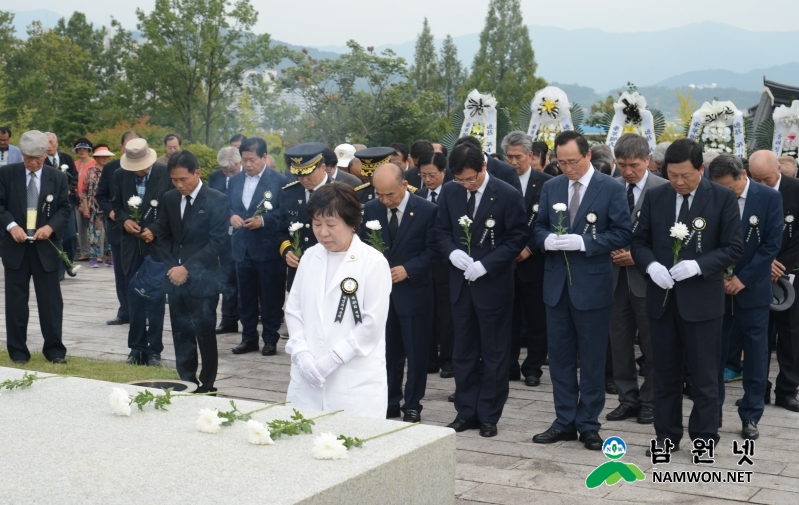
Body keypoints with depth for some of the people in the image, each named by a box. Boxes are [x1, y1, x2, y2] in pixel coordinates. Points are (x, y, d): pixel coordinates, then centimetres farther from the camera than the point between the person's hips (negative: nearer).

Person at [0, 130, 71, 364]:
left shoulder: (57, 177, 3)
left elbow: (64, 208, 4)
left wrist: (51, 226, -14)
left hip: (46, 247, 0)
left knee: (51, 301, 4)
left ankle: (54, 350, 14)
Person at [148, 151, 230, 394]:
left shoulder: (217, 201, -7)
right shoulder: (169, 198, 9)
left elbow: (216, 242, -11)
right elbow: (163, 236, 15)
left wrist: (188, 269, -15)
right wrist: (171, 266, -1)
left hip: (202, 280, -5)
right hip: (176, 278, 5)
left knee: (205, 334, -1)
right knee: (181, 335, 8)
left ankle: (207, 385, 10)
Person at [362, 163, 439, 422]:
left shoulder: (427, 211, -9)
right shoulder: (370, 210, 2)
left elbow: (432, 251, -8)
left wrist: (408, 269, -19)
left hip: (413, 291, -3)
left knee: (416, 352, 6)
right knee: (386, 350, 11)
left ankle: (412, 405, 18)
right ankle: (390, 402, 23)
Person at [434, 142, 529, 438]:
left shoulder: (508, 195, -11)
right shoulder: (450, 193, 2)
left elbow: (518, 237, -10)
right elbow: (441, 230, 11)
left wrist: (486, 264, -18)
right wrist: (452, 251, -11)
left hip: (494, 283, -4)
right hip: (460, 283, 4)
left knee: (494, 352, 6)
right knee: (463, 351, 11)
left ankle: (488, 415, 15)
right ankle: (466, 411, 21)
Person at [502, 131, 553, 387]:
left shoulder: (546, 183, -3)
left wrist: (530, 248, -11)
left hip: (533, 261, -2)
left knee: (536, 319, 6)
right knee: (508, 317, 7)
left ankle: (533, 369, 16)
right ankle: (509, 367, 17)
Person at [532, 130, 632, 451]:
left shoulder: (611, 189, -5)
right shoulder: (551, 187, 8)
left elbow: (622, 233, -9)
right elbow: (539, 227, 13)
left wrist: (583, 242, -20)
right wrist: (547, 240, -10)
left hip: (592, 285, -4)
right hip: (556, 283, 4)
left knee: (592, 360, 5)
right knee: (560, 356, 10)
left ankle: (589, 425, 16)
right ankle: (565, 422, 20)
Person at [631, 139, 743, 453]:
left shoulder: (723, 198, -6)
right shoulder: (655, 197, 4)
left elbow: (734, 248, -7)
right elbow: (640, 241, 7)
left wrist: (698, 265, -22)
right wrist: (651, 265, -14)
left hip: (701, 299, -3)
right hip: (662, 298, 4)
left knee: (704, 374, 5)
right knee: (664, 372, 12)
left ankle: (704, 438, 17)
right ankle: (666, 435, 23)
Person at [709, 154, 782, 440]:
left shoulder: (769, 198, -6)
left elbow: (772, 244, -8)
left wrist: (743, 279, -13)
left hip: (752, 289, -1)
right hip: (716, 287, 1)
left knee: (755, 354, 4)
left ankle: (750, 416, 14)